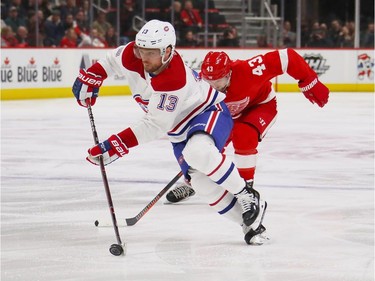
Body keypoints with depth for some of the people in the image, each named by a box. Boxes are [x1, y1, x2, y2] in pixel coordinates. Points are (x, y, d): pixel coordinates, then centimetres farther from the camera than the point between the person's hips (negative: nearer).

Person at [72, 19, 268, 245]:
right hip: (180, 130, 8)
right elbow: (111, 61, 8)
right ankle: (250, 222, 5)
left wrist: (117, 146, -33)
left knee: (198, 151, -39)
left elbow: (155, 126, -33)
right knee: (202, 183, -8)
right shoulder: (132, 55, -18)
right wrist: (91, 77, -2)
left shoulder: (174, 80, -37)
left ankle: (247, 196, -19)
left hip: (209, 112, -8)